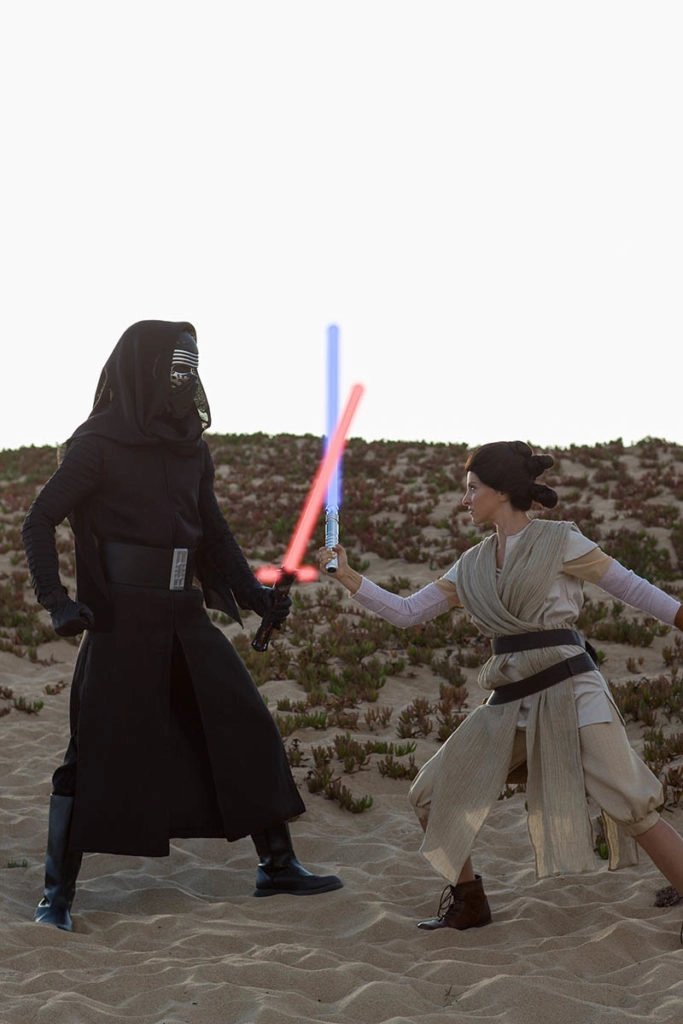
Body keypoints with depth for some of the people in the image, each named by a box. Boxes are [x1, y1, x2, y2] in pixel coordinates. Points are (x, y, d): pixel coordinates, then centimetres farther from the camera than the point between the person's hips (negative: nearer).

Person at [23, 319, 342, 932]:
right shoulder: (99, 442, -9)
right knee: (94, 754, -3)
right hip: (120, 622, -6)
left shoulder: (191, 446, 8)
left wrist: (251, 589, 6)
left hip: (184, 617, 6)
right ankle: (58, 893, 8)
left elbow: (212, 530, 19)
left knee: (247, 731, 5)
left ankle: (277, 866, 16)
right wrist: (58, 601, -20)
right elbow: (40, 523, -8)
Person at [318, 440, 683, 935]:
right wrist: (348, 577, 10)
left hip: (568, 693, -6)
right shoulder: (472, 566, 14)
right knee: (432, 796, 3)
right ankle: (469, 902, 21)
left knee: (630, 806, -16)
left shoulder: (559, 541, -2)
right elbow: (406, 612, 16)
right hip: (509, 705, 6)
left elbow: (630, 587, 0)